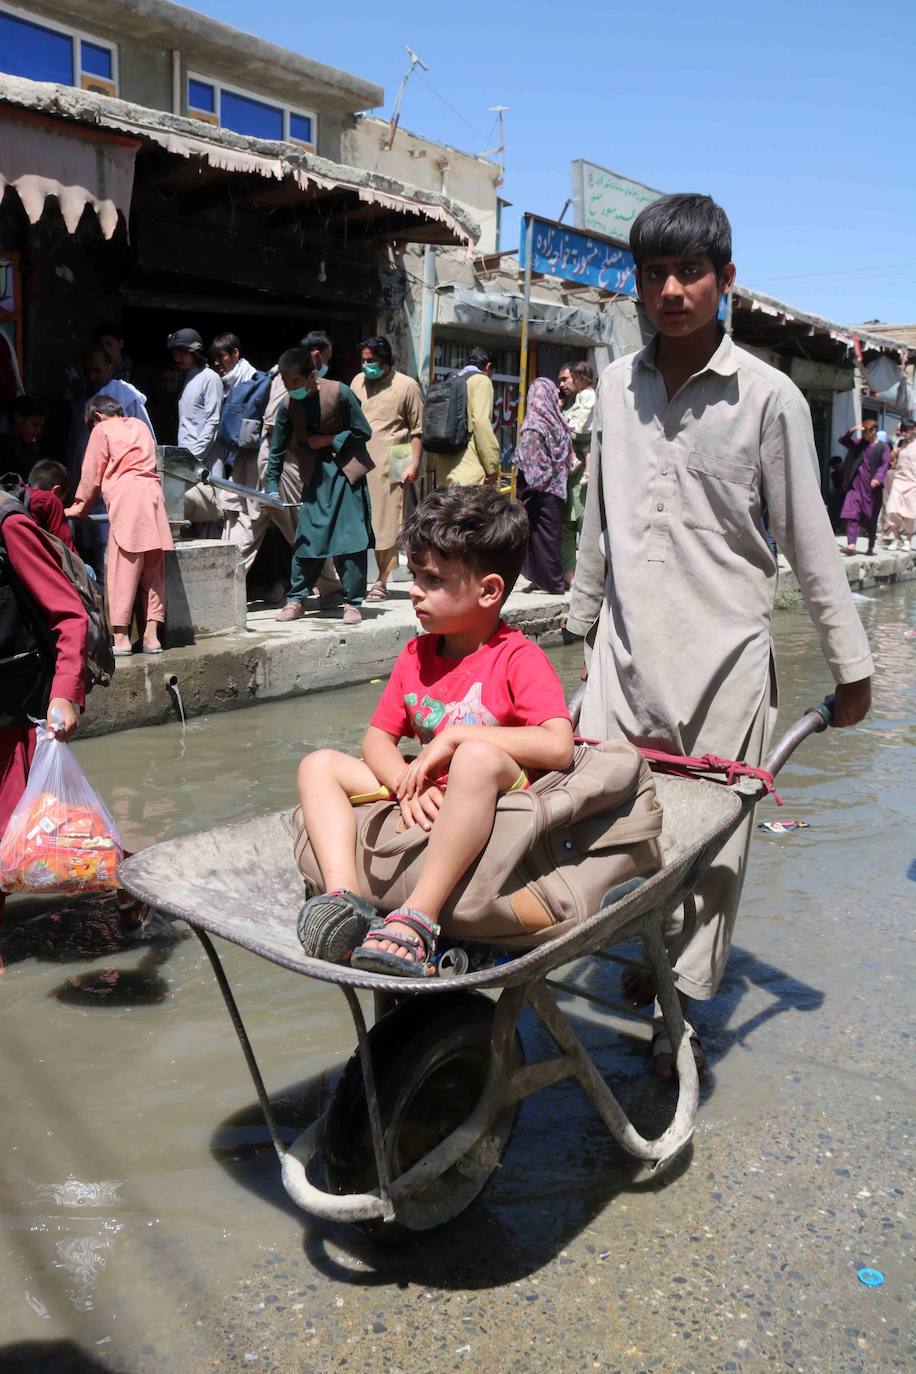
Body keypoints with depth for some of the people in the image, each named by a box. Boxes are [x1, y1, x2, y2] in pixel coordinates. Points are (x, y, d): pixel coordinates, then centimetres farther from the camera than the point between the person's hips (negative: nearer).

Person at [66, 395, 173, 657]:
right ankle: (151, 635, 5)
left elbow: (91, 474, 11)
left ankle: (121, 637, -6)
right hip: (153, 494, 5)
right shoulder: (140, 426, 23)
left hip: (125, 497, -5)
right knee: (153, 570, 6)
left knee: (123, 569, -4)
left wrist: (79, 507, 25)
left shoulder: (101, 430, 8)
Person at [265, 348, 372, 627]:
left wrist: (328, 440, -13)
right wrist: (272, 488, 0)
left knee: (351, 539, -6)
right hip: (315, 476, 3)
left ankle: (352, 602, 2)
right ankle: (297, 600, 10)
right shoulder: (288, 406, -2)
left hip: (346, 473, -3)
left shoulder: (339, 393, -13)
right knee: (306, 538, 2)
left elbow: (363, 432, -7)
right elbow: (277, 450, 4)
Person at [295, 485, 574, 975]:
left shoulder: (519, 658, -8)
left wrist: (455, 737, -20)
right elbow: (377, 739, 11)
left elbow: (558, 748, -23)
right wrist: (408, 785, -12)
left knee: (478, 758, -39)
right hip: (426, 807, 7)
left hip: (494, 809, -7)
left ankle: (416, 921, -38)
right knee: (319, 764, 1)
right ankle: (344, 897, -23)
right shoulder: (416, 655, 13)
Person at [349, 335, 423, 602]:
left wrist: (414, 464, -7)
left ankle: (381, 582, 1)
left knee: (386, 522, -3)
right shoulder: (358, 382, 15)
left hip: (389, 465, -4)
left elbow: (417, 430, 0)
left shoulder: (406, 386, 1)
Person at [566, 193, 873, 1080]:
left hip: (723, 652, -3)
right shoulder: (616, 386, 6)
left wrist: (851, 664, 1)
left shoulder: (768, 397, -5)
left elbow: (808, 540, -2)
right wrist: (581, 618, 20)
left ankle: (683, 1001, 21)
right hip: (626, 648, 4)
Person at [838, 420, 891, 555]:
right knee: (852, 514, -12)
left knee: (871, 518, 6)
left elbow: (885, 464, -9)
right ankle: (851, 544, -18)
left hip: (872, 486, -3)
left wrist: (878, 478, -26)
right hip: (856, 484, 3)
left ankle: (871, 547, 19)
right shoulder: (859, 444, 11)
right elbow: (842, 440, 11)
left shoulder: (883, 447, 0)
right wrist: (852, 430, -6)